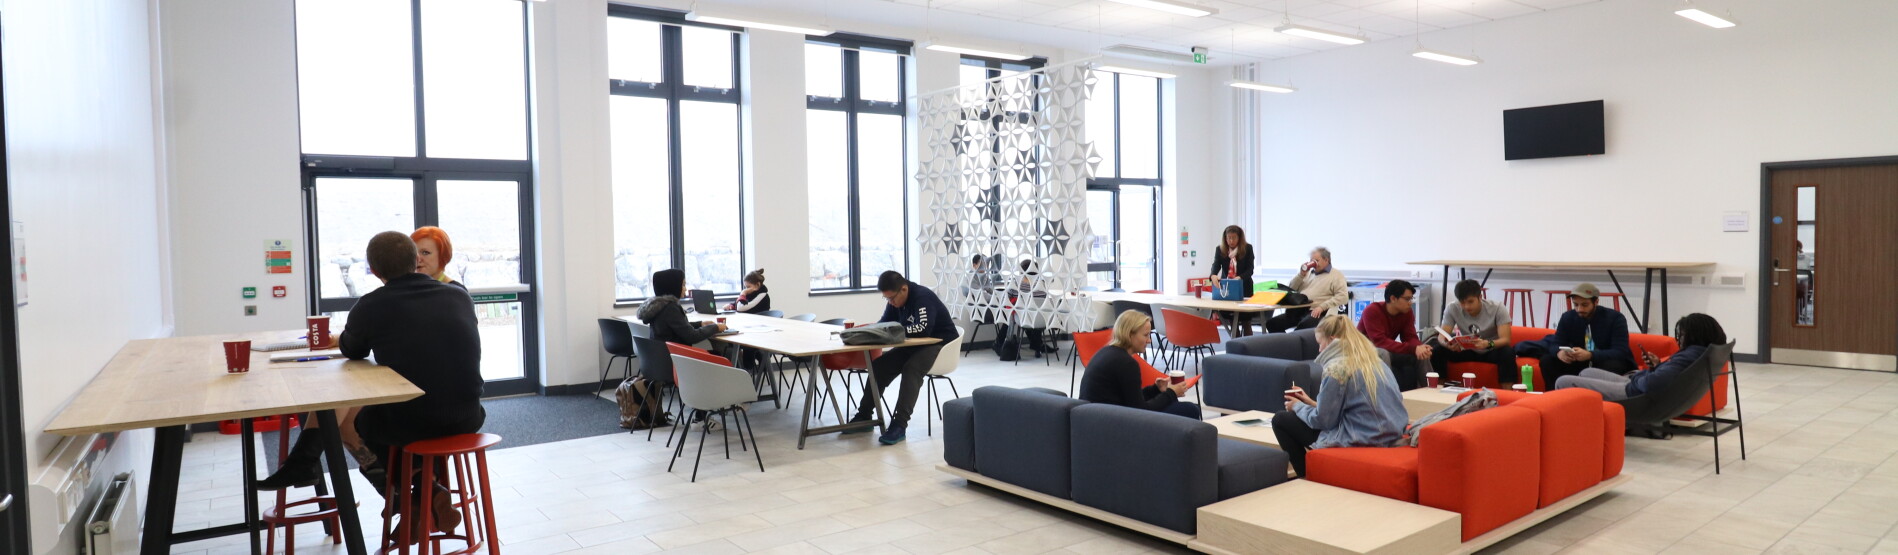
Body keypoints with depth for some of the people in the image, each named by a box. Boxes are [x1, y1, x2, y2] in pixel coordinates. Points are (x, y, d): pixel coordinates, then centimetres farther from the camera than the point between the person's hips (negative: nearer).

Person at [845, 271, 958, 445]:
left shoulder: (923, 297, -25)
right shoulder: (895, 300, 1)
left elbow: (924, 328, -36)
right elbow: (884, 323, 6)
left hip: (940, 343, -8)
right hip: (915, 344, 8)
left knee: (911, 369, -33)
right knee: (879, 365, -7)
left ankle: (899, 424, -35)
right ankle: (864, 416, 0)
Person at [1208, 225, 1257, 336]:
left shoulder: (1247, 248, -4)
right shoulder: (1220, 250, 0)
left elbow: (1250, 269, -9)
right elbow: (1216, 265, -12)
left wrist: (1240, 278, -30)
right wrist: (1214, 276, -36)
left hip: (1244, 288, -2)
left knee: (1245, 320, -4)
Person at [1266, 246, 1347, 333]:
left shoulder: (1336, 275, 7)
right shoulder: (1309, 273, 26)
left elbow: (1343, 296, -7)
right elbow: (1291, 289, 25)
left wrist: (1322, 307, -17)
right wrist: (1301, 275, 8)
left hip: (1315, 312, -7)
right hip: (1297, 310, 7)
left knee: (1302, 326, -40)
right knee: (1271, 323, -14)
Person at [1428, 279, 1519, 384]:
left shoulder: (1497, 309, -19)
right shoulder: (1452, 309, -15)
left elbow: (1505, 339, -26)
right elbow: (1441, 336, -16)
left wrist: (1487, 344, -50)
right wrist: (1446, 343, -43)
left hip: (1491, 351, -2)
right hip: (1466, 351, 2)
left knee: (1508, 352, -36)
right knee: (1437, 351, -25)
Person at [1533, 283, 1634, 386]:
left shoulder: (1615, 318, -14)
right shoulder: (1568, 317, -3)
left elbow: (1620, 352, -23)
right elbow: (1555, 344, -4)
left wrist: (1590, 355, -41)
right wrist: (1559, 352, -32)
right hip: (1579, 364, 3)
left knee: (1613, 365, -38)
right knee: (1547, 360, -18)